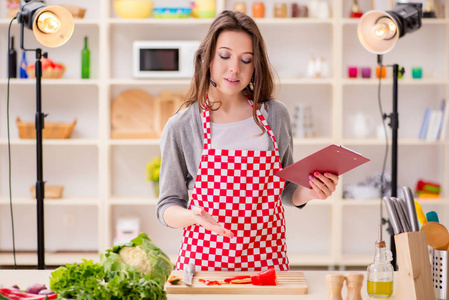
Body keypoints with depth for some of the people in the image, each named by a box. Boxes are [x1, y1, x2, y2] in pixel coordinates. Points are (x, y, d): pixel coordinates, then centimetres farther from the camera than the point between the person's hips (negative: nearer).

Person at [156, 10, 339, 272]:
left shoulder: (275, 116, 4)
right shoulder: (180, 128, -3)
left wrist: (309, 193, -5)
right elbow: (168, 207, 1)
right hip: (205, 258, -2)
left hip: (266, 258, 2)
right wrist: (193, 216, -19)